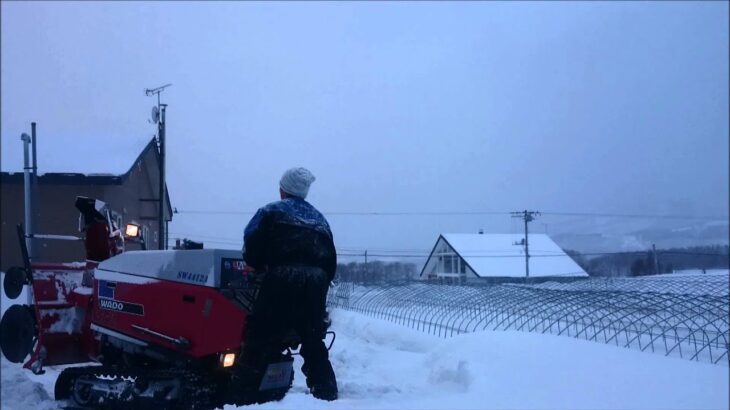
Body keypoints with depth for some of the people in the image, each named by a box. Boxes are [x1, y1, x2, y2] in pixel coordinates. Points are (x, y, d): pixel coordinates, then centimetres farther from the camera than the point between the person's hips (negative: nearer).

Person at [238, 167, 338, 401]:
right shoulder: (320, 219, 27)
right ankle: (327, 394, 11)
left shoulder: (272, 212, 11)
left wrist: (257, 267, 18)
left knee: (260, 338, -2)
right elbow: (331, 260, 21)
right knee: (314, 343, 14)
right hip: (316, 283, 5)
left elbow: (252, 243, 1)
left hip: (283, 279, -5)